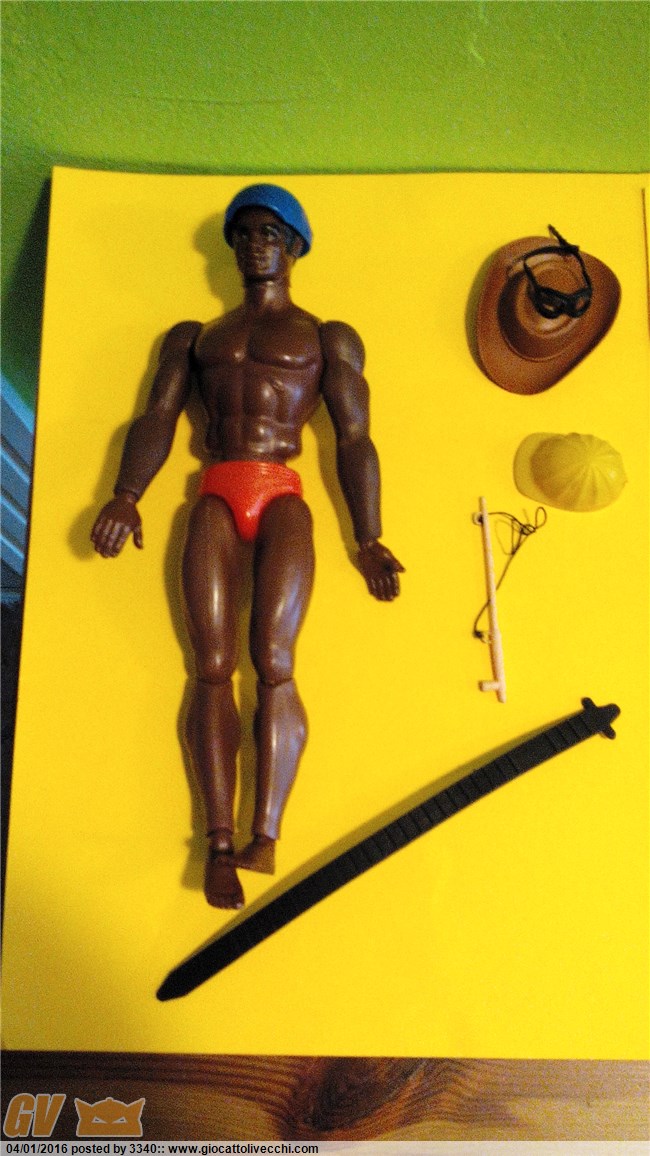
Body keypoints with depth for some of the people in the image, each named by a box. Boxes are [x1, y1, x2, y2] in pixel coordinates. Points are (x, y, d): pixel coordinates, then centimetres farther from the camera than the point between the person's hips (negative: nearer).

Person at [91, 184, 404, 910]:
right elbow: (157, 417, 12)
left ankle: (265, 838, -16)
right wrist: (125, 495, -6)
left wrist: (367, 539, 0)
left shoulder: (327, 337, 19)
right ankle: (220, 844, -10)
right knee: (213, 667, -9)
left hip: (283, 496, -2)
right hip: (217, 496, 2)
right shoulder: (194, 335, 26)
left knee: (273, 664, -16)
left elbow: (353, 439, 9)